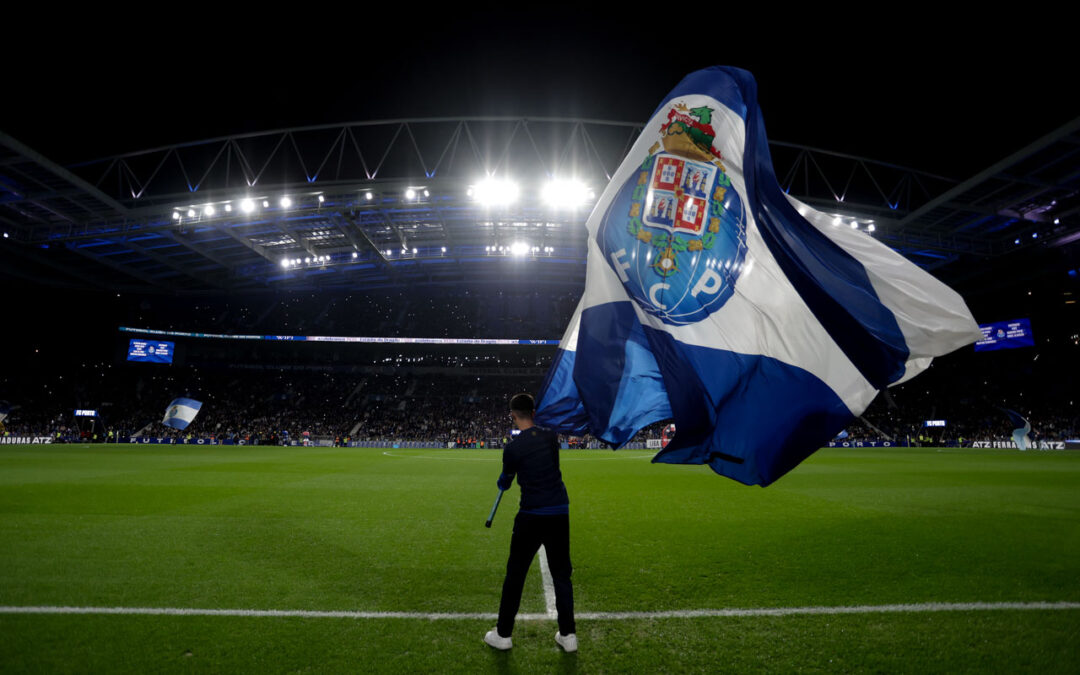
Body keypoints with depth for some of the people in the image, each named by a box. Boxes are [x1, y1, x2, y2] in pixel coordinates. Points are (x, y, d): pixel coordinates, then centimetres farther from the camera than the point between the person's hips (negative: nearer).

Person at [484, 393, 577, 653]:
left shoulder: (513, 448, -10)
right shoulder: (551, 437, 0)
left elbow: (504, 483, 6)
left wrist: (501, 482, 27)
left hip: (531, 516, -3)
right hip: (560, 513, 4)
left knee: (515, 575, 11)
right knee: (561, 574, 14)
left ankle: (503, 634, 22)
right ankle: (568, 635, 19)